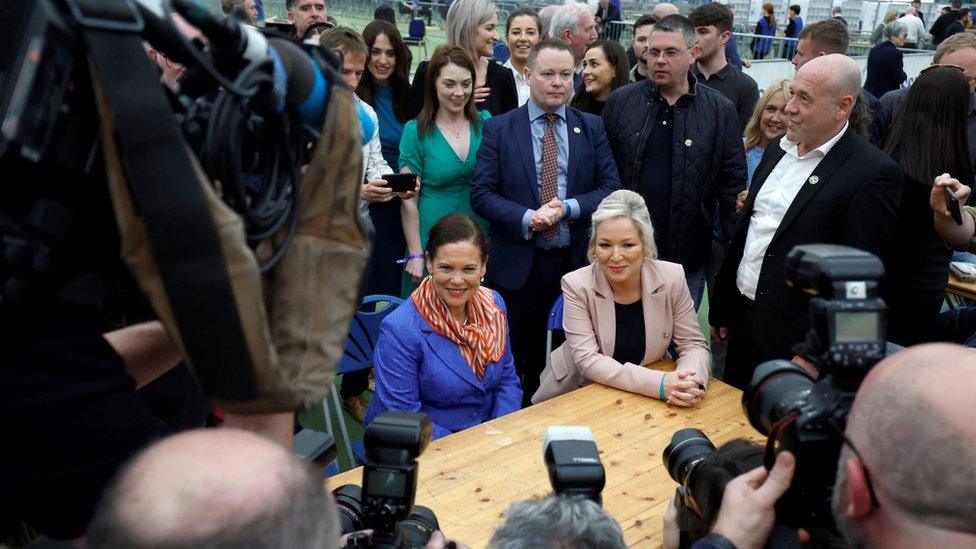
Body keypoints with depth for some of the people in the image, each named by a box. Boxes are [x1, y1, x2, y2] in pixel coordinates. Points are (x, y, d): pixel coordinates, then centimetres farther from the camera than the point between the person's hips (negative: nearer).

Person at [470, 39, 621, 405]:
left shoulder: (592, 127, 6)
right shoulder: (499, 129, 0)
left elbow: (611, 188, 1)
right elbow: (481, 194, -5)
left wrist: (568, 208, -16)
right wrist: (527, 218, -20)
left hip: (577, 262, 1)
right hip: (518, 264, -1)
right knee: (516, 360, 12)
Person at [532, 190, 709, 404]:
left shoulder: (672, 278, -11)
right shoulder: (576, 285, -16)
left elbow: (693, 345, -4)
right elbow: (587, 360, -20)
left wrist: (690, 382, -26)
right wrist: (659, 384, -30)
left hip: (644, 398, 1)